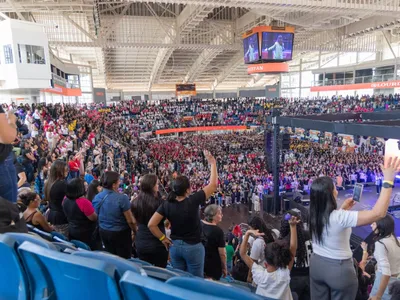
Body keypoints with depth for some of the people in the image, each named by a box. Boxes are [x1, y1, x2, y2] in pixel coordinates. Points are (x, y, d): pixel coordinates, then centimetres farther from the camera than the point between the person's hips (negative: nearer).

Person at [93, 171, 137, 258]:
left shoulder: (96, 198, -7)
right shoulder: (122, 198, -25)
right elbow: (130, 221, -20)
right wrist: (136, 231, -4)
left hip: (103, 232, 6)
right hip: (120, 233, -6)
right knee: (124, 259, 13)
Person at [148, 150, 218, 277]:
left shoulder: (167, 204, -10)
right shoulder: (193, 201, -21)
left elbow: (151, 224, -11)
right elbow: (213, 185, -13)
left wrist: (163, 238, 1)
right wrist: (213, 163, -5)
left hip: (175, 246, 4)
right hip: (193, 247, -4)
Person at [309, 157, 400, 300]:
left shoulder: (314, 215, -8)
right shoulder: (340, 217, -29)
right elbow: (378, 213, -32)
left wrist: (343, 209, 12)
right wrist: (388, 180, -28)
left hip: (317, 264, 6)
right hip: (339, 268, -6)